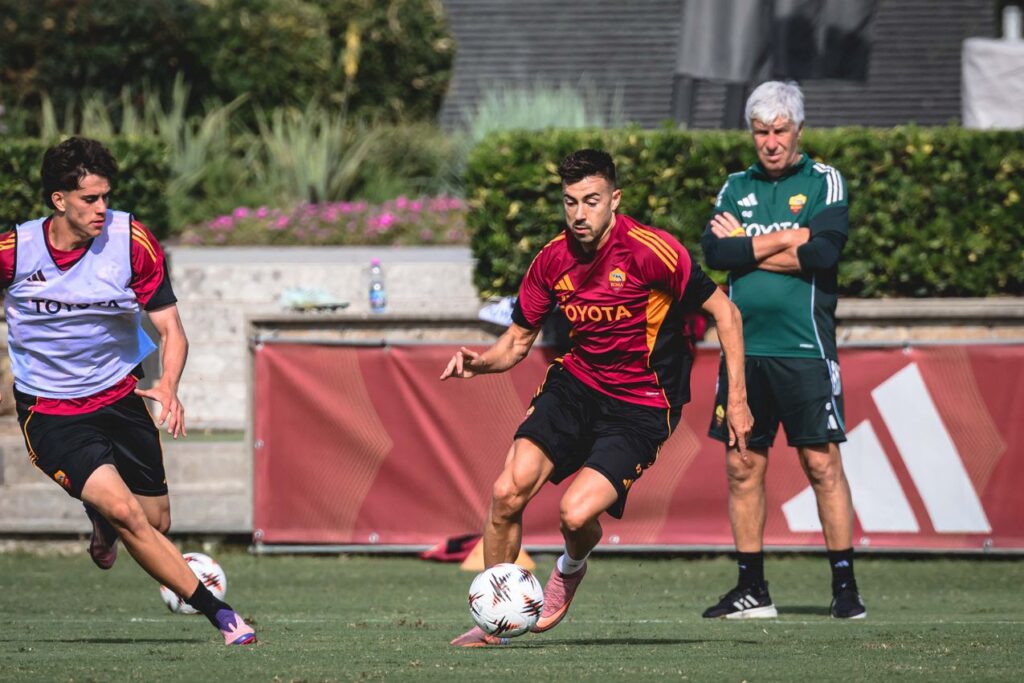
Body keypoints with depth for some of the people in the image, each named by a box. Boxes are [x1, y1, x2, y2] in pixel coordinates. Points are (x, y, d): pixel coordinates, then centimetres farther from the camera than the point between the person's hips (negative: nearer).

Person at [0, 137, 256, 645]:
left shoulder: (131, 241, -12)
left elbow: (170, 328, -7)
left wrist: (168, 386, -25)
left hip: (118, 398, 3)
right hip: (49, 414, -3)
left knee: (155, 522, 7)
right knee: (124, 510, -22)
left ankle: (103, 524, 44)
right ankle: (217, 612, -15)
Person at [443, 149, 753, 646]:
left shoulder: (652, 251, -19)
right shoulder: (553, 260, -3)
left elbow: (723, 311, -10)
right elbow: (517, 341, 8)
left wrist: (736, 397, -13)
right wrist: (481, 361, -14)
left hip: (639, 408, -4)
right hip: (574, 383, 4)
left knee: (576, 514, -21)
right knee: (506, 493, -13)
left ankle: (572, 567, 19)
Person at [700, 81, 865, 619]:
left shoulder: (824, 182, 3)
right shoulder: (736, 188, 14)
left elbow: (823, 252, -13)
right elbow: (713, 253, -2)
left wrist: (747, 247, -6)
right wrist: (783, 240, -10)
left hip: (803, 347, -4)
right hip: (744, 347, 4)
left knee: (822, 463, -5)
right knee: (742, 465, 4)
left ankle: (845, 585, -1)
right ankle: (751, 590, 11)